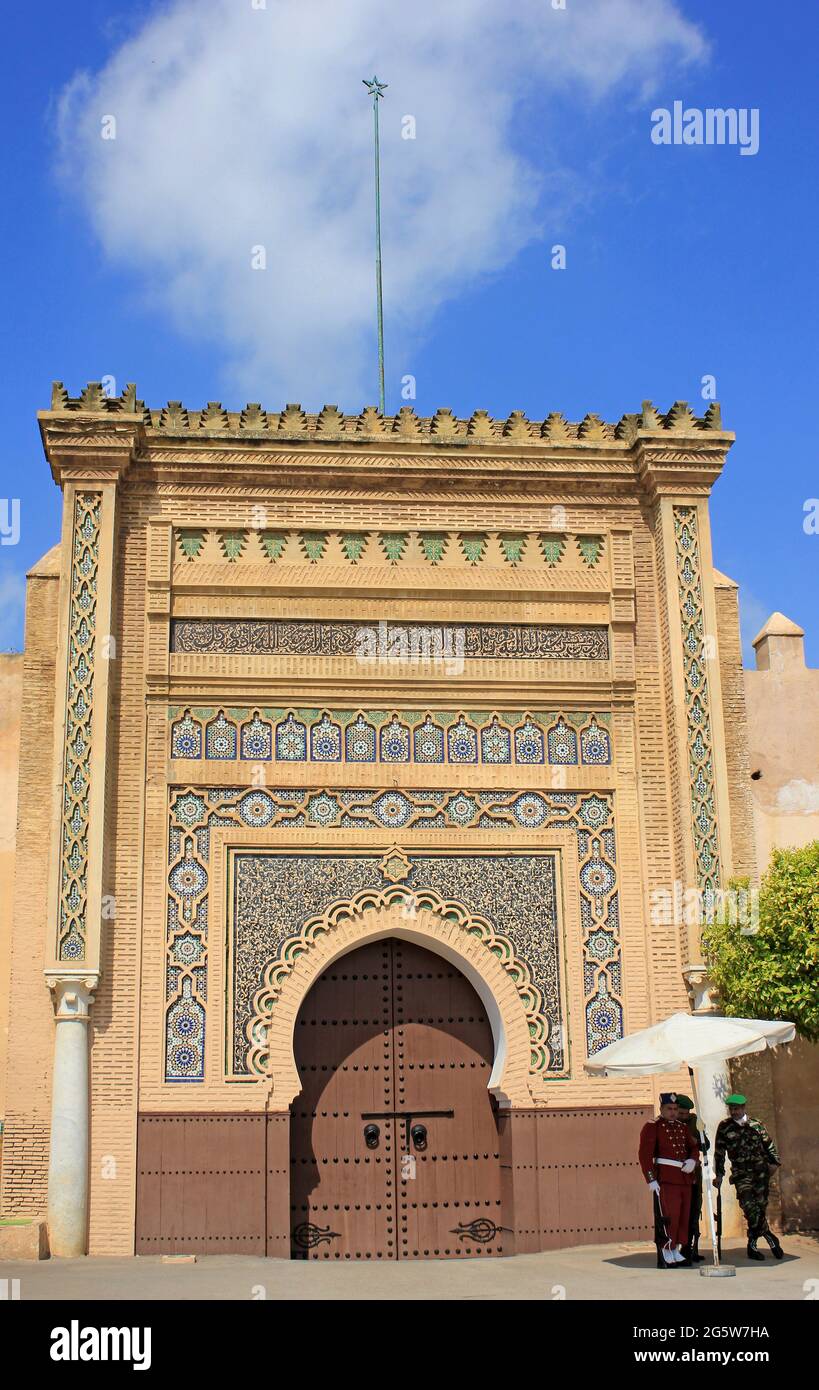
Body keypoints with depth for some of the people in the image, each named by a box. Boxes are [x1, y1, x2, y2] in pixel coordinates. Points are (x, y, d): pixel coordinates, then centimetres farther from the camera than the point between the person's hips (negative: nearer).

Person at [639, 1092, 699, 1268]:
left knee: (683, 1217, 7)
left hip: (685, 1179, 7)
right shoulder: (652, 1127, -3)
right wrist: (651, 1180, -17)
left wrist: (693, 1161, -6)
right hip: (666, 1179, -7)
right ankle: (665, 1255, -6)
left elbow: (694, 1147, 18)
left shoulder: (683, 1127, 18)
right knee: (668, 1216, -10)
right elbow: (645, 1155, -9)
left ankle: (676, 1252, 16)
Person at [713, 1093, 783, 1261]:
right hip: (741, 1173, -1)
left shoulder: (756, 1124, 9)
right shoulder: (724, 1127, 5)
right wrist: (719, 1174, 6)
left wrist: (773, 1162, 5)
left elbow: (769, 1145, 16)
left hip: (761, 1171, 1)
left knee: (760, 1206, -2)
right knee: (749, 1205, -18)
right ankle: (768, 1235, -2)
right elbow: (719, 1153, 8)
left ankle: (752, 1244, 11)